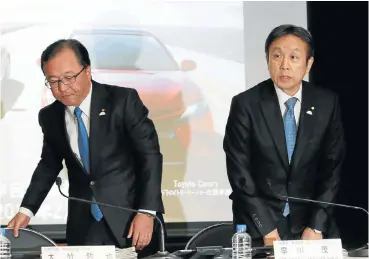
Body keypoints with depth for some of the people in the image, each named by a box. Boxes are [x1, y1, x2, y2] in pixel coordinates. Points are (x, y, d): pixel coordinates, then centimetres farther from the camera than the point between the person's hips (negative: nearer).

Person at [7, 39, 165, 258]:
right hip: (84, 225, 3)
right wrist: (27, 210, 7)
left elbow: (150, 155, -11)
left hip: (130, 215, -3)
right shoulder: (50, 117, 4)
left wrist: (146, 212, -18)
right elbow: (49, 164, 18)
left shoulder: (124, 101, -10)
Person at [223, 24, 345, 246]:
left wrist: (316, 226, -9)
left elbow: (332, 167, 0)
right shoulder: (245, 105, -8)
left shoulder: (327, 103, -1)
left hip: (310, 219, 2)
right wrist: (267, 231, -15)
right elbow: (240, 174, -9)